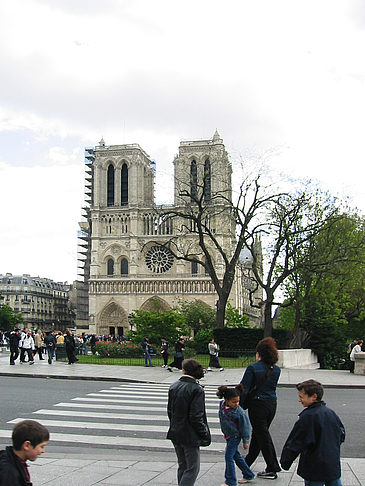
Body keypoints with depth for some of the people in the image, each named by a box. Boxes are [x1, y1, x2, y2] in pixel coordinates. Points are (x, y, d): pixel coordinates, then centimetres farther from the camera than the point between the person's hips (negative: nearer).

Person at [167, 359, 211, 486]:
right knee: (193, 468, 4)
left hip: (175, 433, 7)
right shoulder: (196, 390, -17)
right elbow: (196, 417, -20)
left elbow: (169, 411, 8)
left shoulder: (174, 386, 1)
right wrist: (204, 434, -8)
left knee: (182, 466, 20)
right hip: (190, 435, -6)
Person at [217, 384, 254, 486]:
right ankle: (248, 475, 33)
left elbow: (245, 426, -14)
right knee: (236, 456, 17)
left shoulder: (239, 412, -24)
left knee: (229, 457, -7)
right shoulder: (222, 405, -8)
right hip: (228, 436, 7)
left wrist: (245, 441, -8)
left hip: (235, 436, -7)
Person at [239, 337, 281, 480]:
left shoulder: (253, 368, -15)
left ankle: (272, 469, 8)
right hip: (272, 403, 6)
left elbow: (244, 389, -14)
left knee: (262, 435, 3)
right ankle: (249, 460, 36)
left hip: (258, 404, -6)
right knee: (258, 432, 20)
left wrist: (238, 407, -7)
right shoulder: (276, 370, 2)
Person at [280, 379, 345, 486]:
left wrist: (285, 462, -5)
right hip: (334, 467, 7)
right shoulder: (331, 413, 5)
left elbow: (294, 442, -15)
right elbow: (341, 436, 17)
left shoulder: (307, 417, -18)